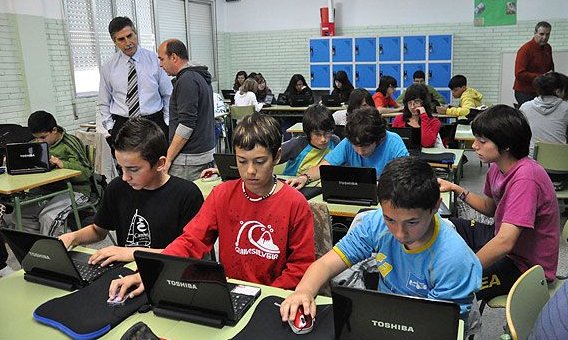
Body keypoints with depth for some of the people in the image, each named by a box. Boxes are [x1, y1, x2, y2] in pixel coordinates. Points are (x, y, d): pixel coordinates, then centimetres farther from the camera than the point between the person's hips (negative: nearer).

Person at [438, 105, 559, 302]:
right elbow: (490, 208, 15)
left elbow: (505, 243, -36)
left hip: (525, 264, -9)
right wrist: (456, 189, 1)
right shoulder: (498, 167, -3)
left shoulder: (525, 179, -30)